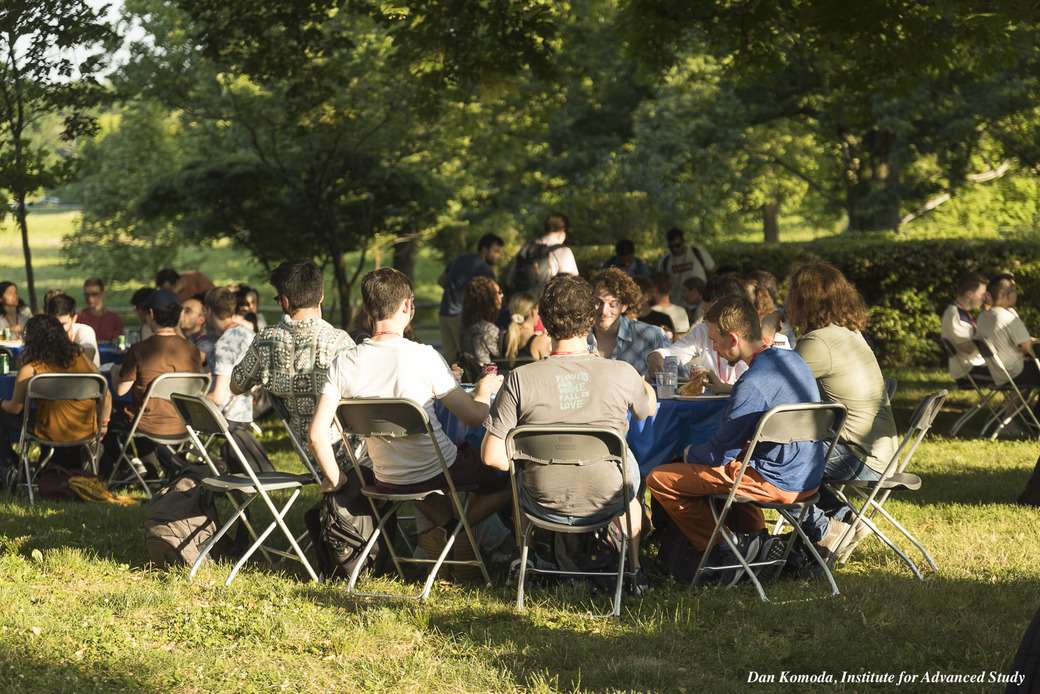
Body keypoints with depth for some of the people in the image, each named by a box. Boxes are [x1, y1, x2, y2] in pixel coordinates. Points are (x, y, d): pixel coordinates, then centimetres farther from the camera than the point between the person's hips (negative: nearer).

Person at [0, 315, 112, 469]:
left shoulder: (28, 371, -15)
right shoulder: (80, 358, -4)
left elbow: (15, 409, 1)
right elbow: (106, 395, 0)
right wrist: (103, 424, 16)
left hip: (52, 436, -4)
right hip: (87, 432, 4)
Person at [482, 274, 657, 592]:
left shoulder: (520, 379, -20)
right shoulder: (621, 374, -18)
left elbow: (491, 455, -18)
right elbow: (648, 407, 6)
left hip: (545, 501, 0)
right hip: (606, 498, 0)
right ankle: (632, 570, 46)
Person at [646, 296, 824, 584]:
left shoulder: (753, 384, -22)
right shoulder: (794, 359, 4)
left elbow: (720, 452, -14)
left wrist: (690, 454, 7)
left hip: (778, 484, -9)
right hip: (809, 478, 9)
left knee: (659, 479, -5)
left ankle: (725, 548, 1)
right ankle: (754, 538, 21)